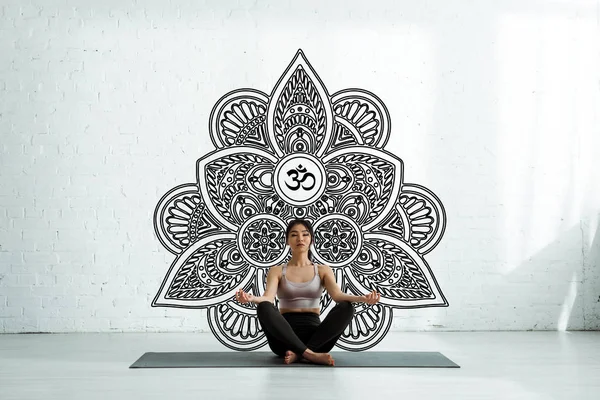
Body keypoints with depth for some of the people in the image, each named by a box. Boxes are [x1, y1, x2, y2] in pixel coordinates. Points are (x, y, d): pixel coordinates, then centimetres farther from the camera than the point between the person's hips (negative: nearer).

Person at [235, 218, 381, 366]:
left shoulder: (323, 270, 12)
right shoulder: (277, 271, 10)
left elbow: (337, 295, -7)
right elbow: (268, 298, -10)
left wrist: (362, 298, -29)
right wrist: (251, 298, -35)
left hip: (315, 336, 1)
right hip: (286, 336, -1)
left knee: (346, 307, -27)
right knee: (264, 308, -32)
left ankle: (298, 353, -30)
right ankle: (310, 354, -37)